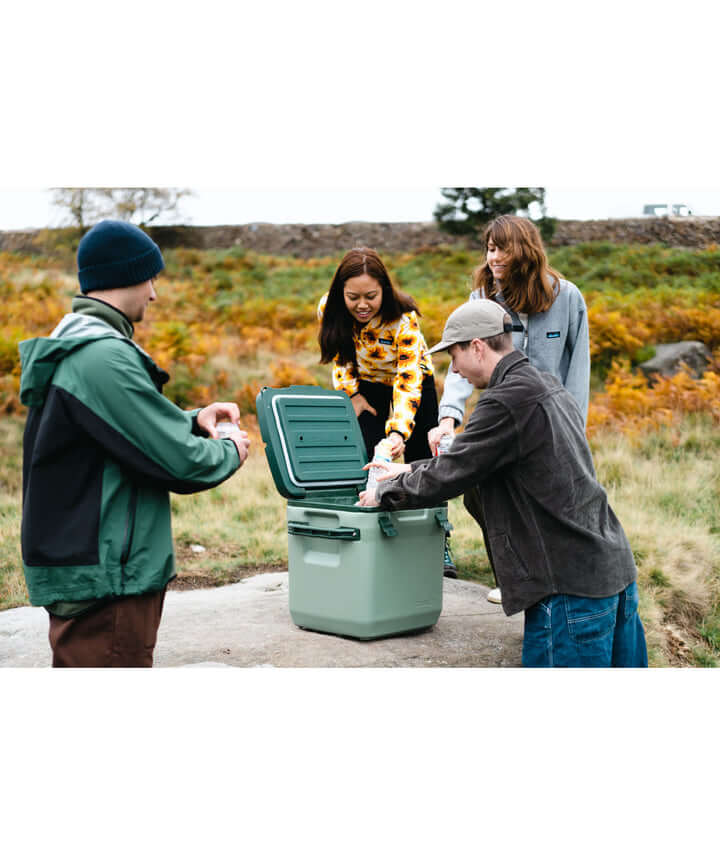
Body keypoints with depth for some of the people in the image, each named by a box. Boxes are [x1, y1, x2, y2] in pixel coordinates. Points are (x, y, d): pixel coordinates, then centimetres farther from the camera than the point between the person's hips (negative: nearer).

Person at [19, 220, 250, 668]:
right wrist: (231, 451, -1)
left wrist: (193, 420, 8)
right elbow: (181, 461, -21)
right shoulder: (103, 355, -21)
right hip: (103, 580, -11)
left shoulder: (73, 344, 13)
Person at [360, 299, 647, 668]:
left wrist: (383, 493, 6)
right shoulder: (548, 386, 15)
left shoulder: (508, 401, -16)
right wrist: (410, 470, 28)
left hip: (571, 583, -10)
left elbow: (447, 477, -11)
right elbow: (473, 458, 25)